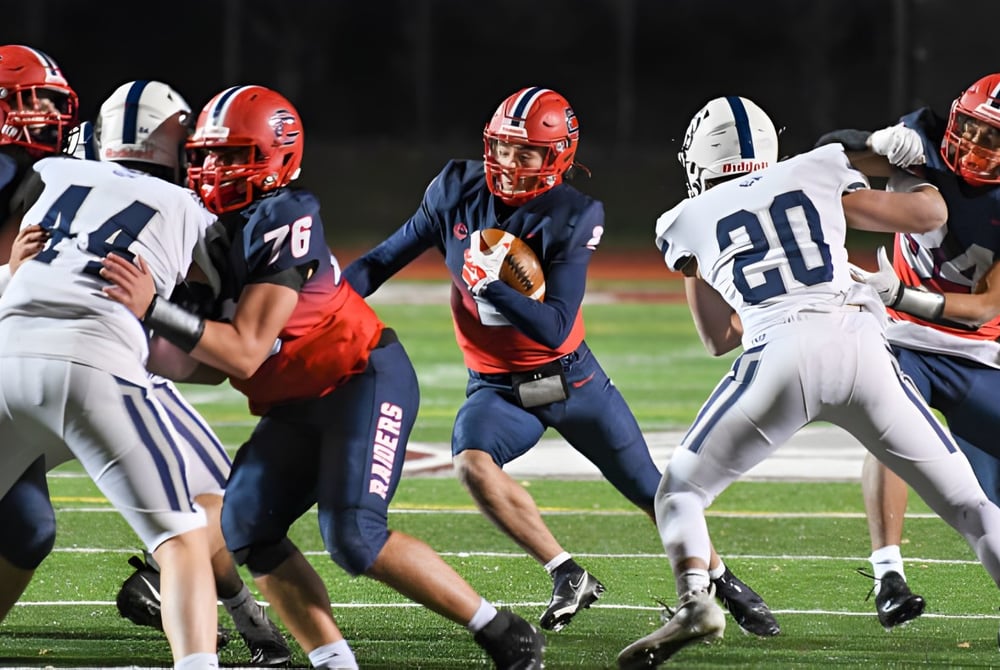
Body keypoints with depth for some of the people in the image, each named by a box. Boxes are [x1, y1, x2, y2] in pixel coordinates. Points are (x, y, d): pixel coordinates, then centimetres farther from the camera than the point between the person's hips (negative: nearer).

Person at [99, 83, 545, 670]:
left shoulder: (282, 223, -21)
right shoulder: (217, 236, 6)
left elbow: (244, 353, -26)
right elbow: (210, 366, 8)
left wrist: (154, 310, -32)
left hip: (367, 380, -9)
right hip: (298, 406, 9)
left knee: (355, 538, -21)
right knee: (246, 529, -5)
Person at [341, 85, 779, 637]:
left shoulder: (572, 219, -20)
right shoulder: (458, 191, -9)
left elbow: (555, 329, -26)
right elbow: (386, 258, 1)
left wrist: (490, 285, -37)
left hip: (568, 378, -2)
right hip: (496, 388, 2)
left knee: (650, 489, 6)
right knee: (472, 462, -30)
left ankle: (723, 582, 31)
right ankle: (568, 577, -19)